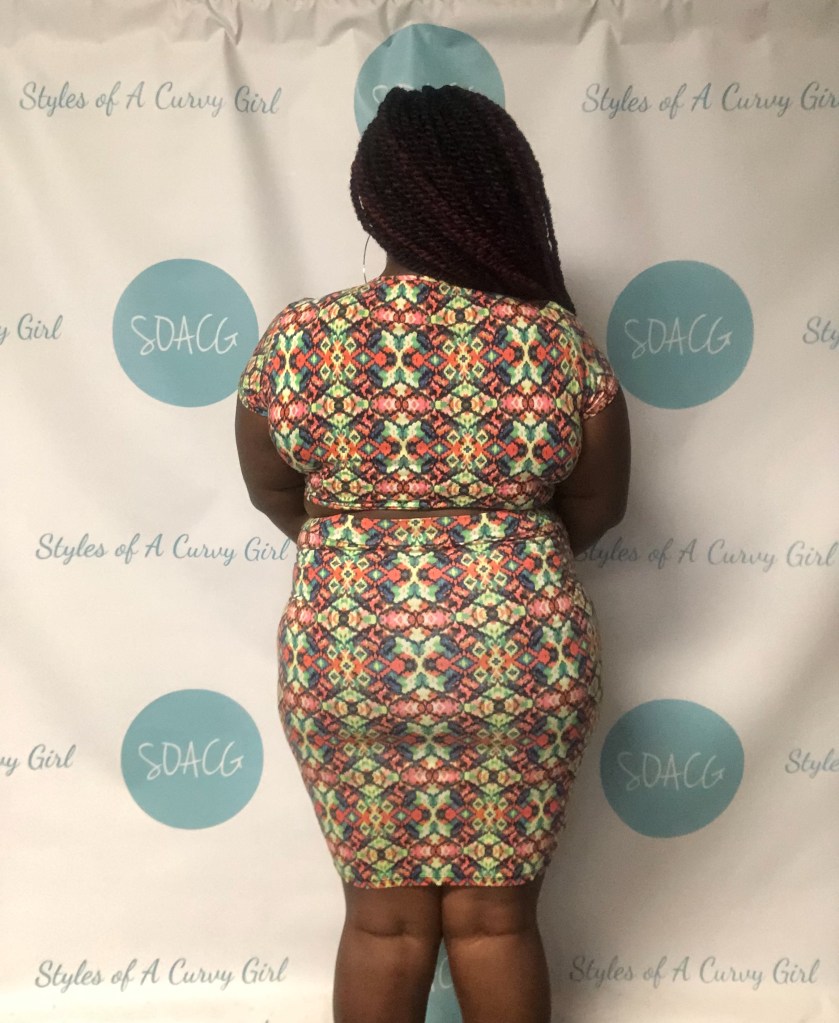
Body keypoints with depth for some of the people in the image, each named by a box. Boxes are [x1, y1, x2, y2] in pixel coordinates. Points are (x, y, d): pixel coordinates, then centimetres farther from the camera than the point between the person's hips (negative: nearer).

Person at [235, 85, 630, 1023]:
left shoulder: (296, 339, -8)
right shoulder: (554, 339, -9)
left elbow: (273, 493, 5)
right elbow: (599, 504, 2)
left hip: (344, 660, 1)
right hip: (518, 663, 0)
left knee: (384, 918, 17)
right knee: (495, 918, 16)